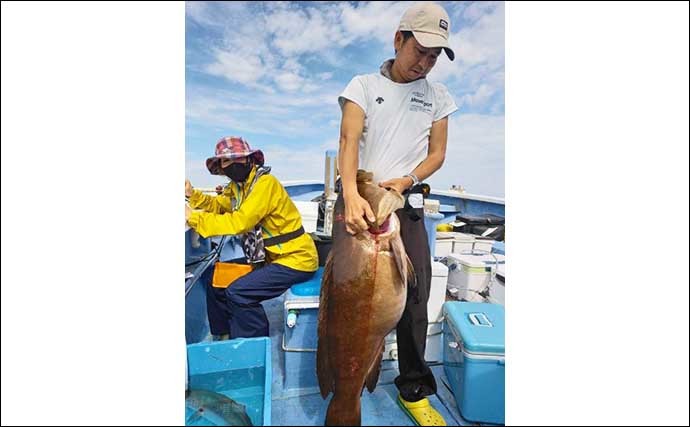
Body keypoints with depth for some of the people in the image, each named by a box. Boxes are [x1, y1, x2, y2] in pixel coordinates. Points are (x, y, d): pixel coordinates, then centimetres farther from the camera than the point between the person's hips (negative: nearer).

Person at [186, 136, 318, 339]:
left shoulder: (265, 183, -20)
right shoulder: (237, 185, 9)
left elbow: (239, 222, -26)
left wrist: (192, 217, -20)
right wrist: (192, 194, 0)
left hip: (295, 259, -9)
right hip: (270, 258, 10)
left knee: (238, 293, -19)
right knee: (218, 285, 12)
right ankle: (223, 336, 31)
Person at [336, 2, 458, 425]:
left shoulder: (437, 96, 12)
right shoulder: (364, 85, 4)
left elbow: (437, 154, 11)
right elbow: (349, 140, -11)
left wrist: (405, 181, -9)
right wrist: (351, 194, -29)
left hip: (407, 206, 2)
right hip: (359, 201, -1)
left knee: (414, 300, 2)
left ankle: (414, 390, 22)